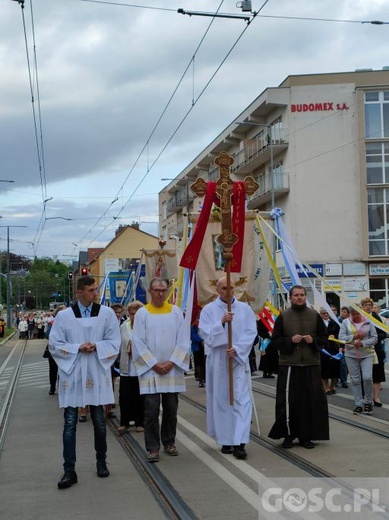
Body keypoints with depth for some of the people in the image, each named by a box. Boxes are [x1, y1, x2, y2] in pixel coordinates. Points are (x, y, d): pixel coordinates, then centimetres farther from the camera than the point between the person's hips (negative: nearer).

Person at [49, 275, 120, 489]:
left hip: (97, 375, 1)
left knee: (99, 422, 11)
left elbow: (114, 342, 1)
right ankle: (69, 471, 4)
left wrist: (96, 347, -16)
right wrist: (78, 348, -15)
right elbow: (54, 345, -2)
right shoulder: (64, 316, -3)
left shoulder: (107, 313, 0)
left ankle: (101, 462, 29)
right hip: (71, 375, -1)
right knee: (70, 424, -1)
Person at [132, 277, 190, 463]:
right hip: (150, 370, -2)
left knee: (171, 409, 8)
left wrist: (171, 362, -8)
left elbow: (183, 340, 2)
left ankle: (169, 442, 23)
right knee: (151, 410, -4)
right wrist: (154, 364, -10)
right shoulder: (142, 313, -1)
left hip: (172, 369, 2)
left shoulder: (175, 312, 4)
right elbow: (138, 342, -4)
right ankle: (153, 447, 4)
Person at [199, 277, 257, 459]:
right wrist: (221, 322, -21)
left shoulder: (245, 309, 5)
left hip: (239, 359, 0)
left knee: (242, 400, -9)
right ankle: (225, 440, 16)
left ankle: (239, 443, -12)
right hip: (217, 360, 0)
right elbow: (205, 333, -6)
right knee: (221, 400, 5)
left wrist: (237, 348, -14)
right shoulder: (209, 310, 3)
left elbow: (251, 332, -1)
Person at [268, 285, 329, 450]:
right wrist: (290, 340, -13)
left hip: (311, 365, 2)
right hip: (289, 365, -2)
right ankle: (288, 435, 10)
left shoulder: (315, 316, 7)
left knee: (311, 401, 1)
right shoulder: (283, 317, 3)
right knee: (288, 401, -3)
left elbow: (324, 338, 11)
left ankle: (306, 436, 12)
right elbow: (275, 340, 3)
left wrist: (313, 340, -8)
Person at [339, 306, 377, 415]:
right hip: (351, 355, 1)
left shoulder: (368, 322, 0)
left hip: (367, 354, -1)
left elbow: (374, 338, -1)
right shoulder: (345, 322, 2)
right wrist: (354, 337, -16)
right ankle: (358, 404, 14)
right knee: (355, 380, 5)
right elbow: (341, 337, -5)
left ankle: (368, 402, 10)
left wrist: (363, 343, -15)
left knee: (367, 378, -11)